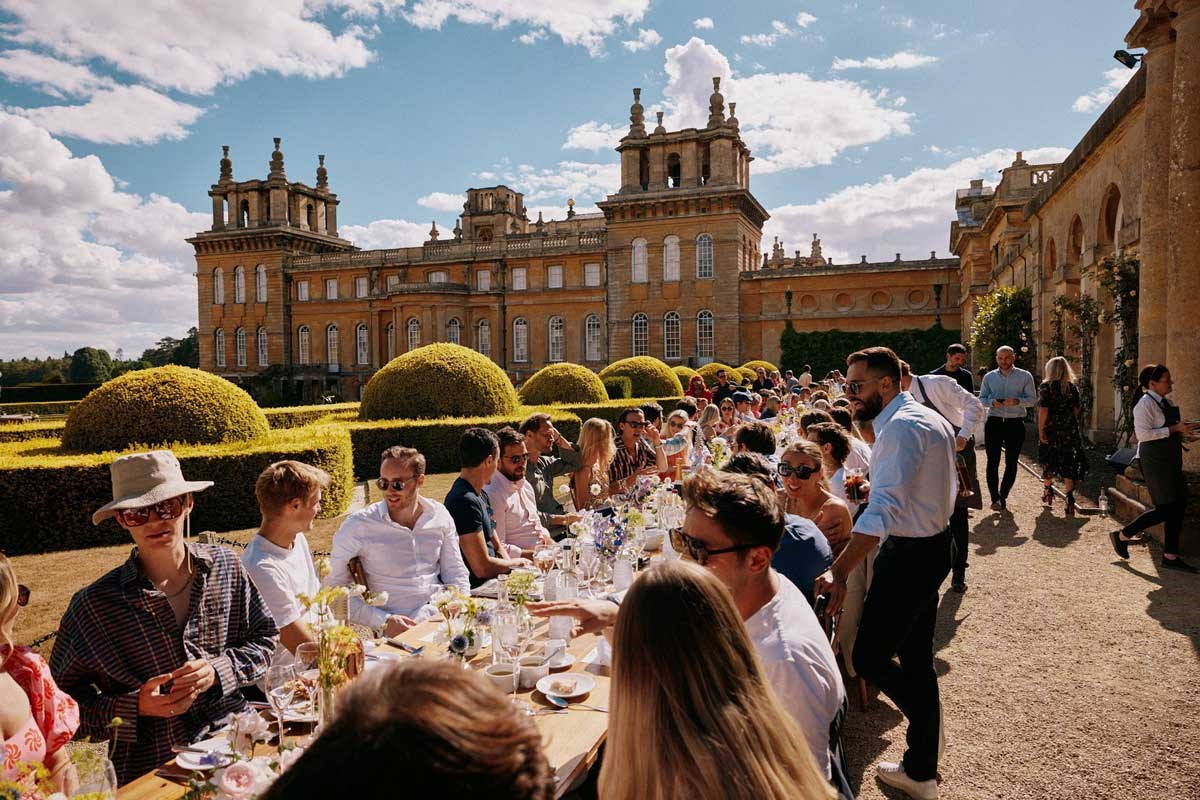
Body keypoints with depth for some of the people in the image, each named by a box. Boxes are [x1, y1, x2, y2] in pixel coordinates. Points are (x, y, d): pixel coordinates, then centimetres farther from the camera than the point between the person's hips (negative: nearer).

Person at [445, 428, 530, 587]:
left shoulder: (481, 495, 13)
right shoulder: (466, 501, -21)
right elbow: (482, 568, -23)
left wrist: (509, 563, -2)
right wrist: (516, 563, -7)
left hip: (491, 581, 10)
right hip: (475, 587, -10)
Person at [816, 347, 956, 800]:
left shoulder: (901, 427, -22)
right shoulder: (929, 419, 11)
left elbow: (884, 510, -33)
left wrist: (838, 573, -39)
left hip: (908, 554, -11)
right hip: (933, 546, 11)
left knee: (868, 657, -4)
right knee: (916, 659, 17)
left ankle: (926, 715, 20)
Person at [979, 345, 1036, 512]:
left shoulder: (1025, 376, 5)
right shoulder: (989, 377, 10)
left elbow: (1032, 399, 2)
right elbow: (981, 398, 11)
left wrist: (1017, 401, -17)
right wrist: (992, 402, -10)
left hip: (1015, 423, 0)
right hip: (994, 422, 0)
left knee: (1011, 463, 5)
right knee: (993, 461, -7)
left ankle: (1003, 496, 19)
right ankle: (995, 498, -5)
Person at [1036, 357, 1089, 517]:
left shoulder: (1045, 387, -6)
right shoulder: (1073, 387, 3)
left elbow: (1043, 410, -12)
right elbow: (1076, 410, 7)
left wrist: (1040, 431, -9)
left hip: (1050, 431, -2)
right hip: (1070, 431, 2)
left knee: (1048, 462, 16)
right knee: (1069, 463, 2)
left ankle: (1048, 491, 31)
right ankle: (1070, 499, -6)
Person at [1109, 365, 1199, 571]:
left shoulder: (1168, 402, 14)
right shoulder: (1145, 404, -14)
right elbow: (1143, 434, -23)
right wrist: (1174, 429, -22)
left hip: (1171, 459, 9)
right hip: (1154, 459, -9)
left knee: (1179, 505, 8)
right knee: (1165, 509, -8)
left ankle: (1170, 557, 16)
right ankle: (1122, 535, 10)